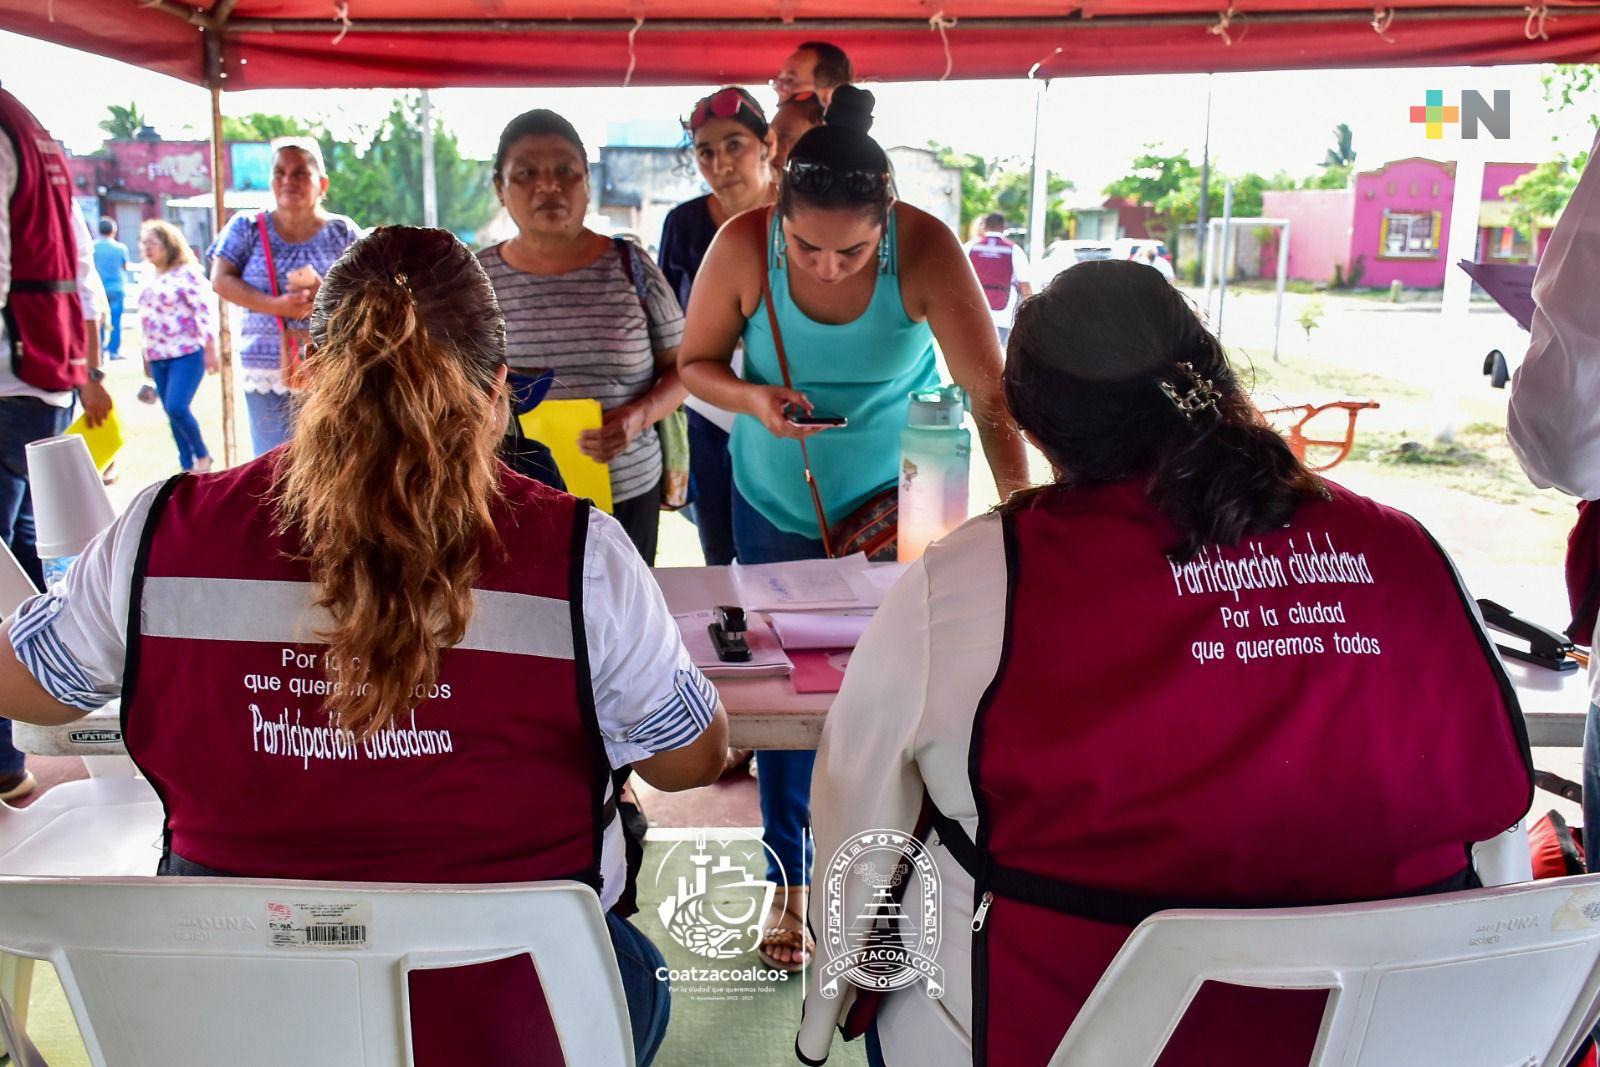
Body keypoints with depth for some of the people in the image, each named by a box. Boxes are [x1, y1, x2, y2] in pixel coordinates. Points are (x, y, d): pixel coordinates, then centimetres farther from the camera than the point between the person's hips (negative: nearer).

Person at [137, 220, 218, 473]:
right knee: (171, 414, 8)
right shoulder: (150, 279, 14)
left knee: (177, 407, -18)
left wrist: (210, 351, -16)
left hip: (187, 354, -8)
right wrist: (146, 356, 21)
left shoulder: (187, 273, -8)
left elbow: (204, 312, -12)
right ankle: (187, 466, 16)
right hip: (157, 357, 8)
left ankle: (203, 455, 4)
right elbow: (145, 317, 21)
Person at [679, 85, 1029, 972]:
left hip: (896, 496, -1)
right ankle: (790, 883, 26)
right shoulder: (743, 248, -21)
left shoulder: (925, 250, -24)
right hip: (776, 501, 1)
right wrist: (753, 398, -28)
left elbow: (991, 392, -27)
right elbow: (695, 363, -7)